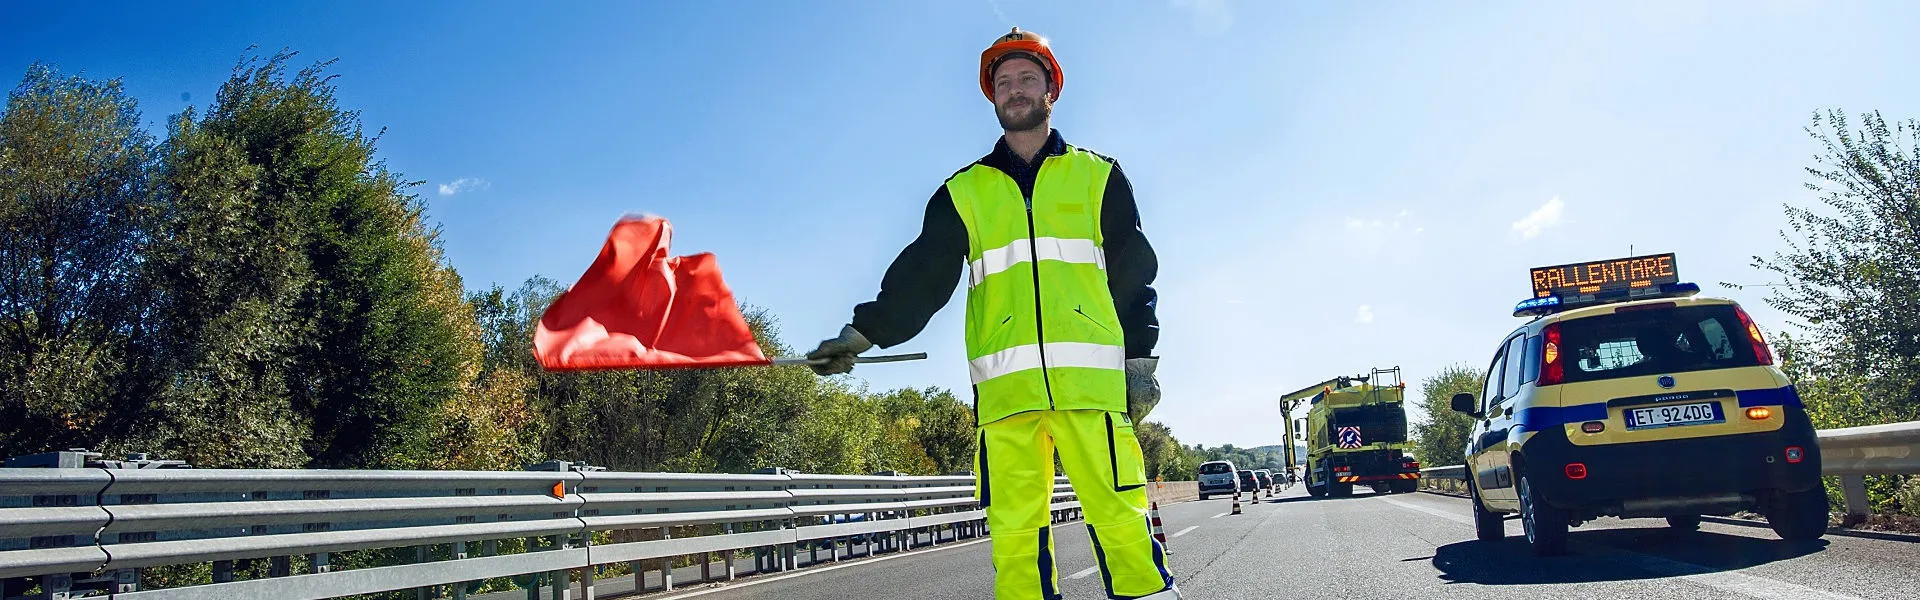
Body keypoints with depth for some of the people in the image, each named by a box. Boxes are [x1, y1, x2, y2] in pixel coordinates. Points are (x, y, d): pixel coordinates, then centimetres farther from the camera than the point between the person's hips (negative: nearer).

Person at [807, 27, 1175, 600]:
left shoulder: (1097, 176, 16)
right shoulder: (965, 191, 18)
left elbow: (1134, 273, 12)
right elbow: (923, 273, 9)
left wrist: (1141, 357, 3)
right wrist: (864, 332, -3)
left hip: (1091, 376, -1)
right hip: (1006, 383, 2)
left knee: (1120, 518, -8)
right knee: (1014, 531, -1)